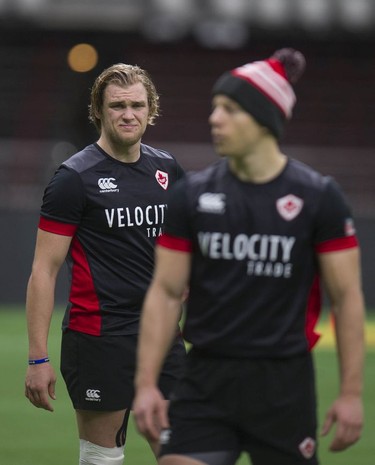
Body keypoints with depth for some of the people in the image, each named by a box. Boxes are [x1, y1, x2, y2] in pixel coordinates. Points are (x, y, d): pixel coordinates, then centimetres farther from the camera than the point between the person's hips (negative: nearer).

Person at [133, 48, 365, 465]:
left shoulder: (319, 197, -4)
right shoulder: (192, 195, 3)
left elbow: (346, 297, -3)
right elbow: (165, 292, 5)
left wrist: (351, 392, -7)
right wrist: (146, 383, -3)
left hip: (283, 384, -2)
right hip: (205, 382, 2)